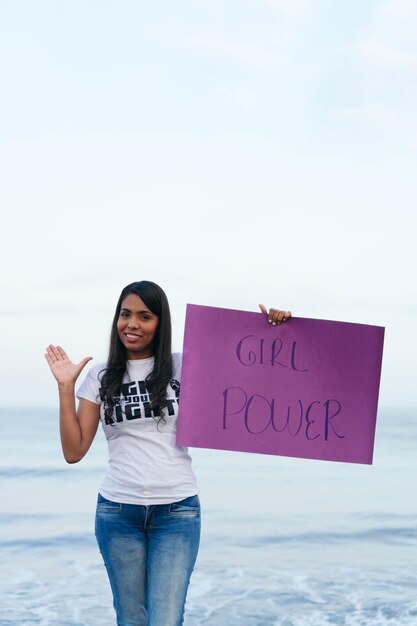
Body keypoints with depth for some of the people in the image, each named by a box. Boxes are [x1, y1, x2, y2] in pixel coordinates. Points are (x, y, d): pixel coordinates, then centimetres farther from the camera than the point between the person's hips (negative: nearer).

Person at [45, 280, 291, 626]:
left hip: (177, 511, -1)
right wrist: (66, 387, -3)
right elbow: (74, 451, 2)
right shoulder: (101, 377, 5)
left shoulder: (186, 367, 1)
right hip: (118, 511, 2)